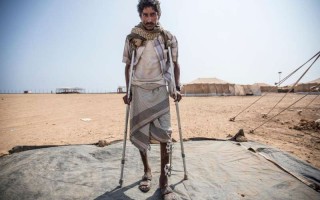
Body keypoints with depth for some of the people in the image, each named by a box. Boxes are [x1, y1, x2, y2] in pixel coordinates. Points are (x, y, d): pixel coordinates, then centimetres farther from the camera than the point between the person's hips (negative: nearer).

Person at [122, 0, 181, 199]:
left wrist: (177, 88, -2)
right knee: (140, 132, 4)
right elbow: (128, 67, 8)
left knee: (164, 132, -9)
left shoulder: (168, 37, 1)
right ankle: (147, 170, 23)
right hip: (139, 89, 1)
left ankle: (164, 177, 4)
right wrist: (128, 91, 3)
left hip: (160, 89, -1)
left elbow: (175, 64, 7)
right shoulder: (132, 38, 2)